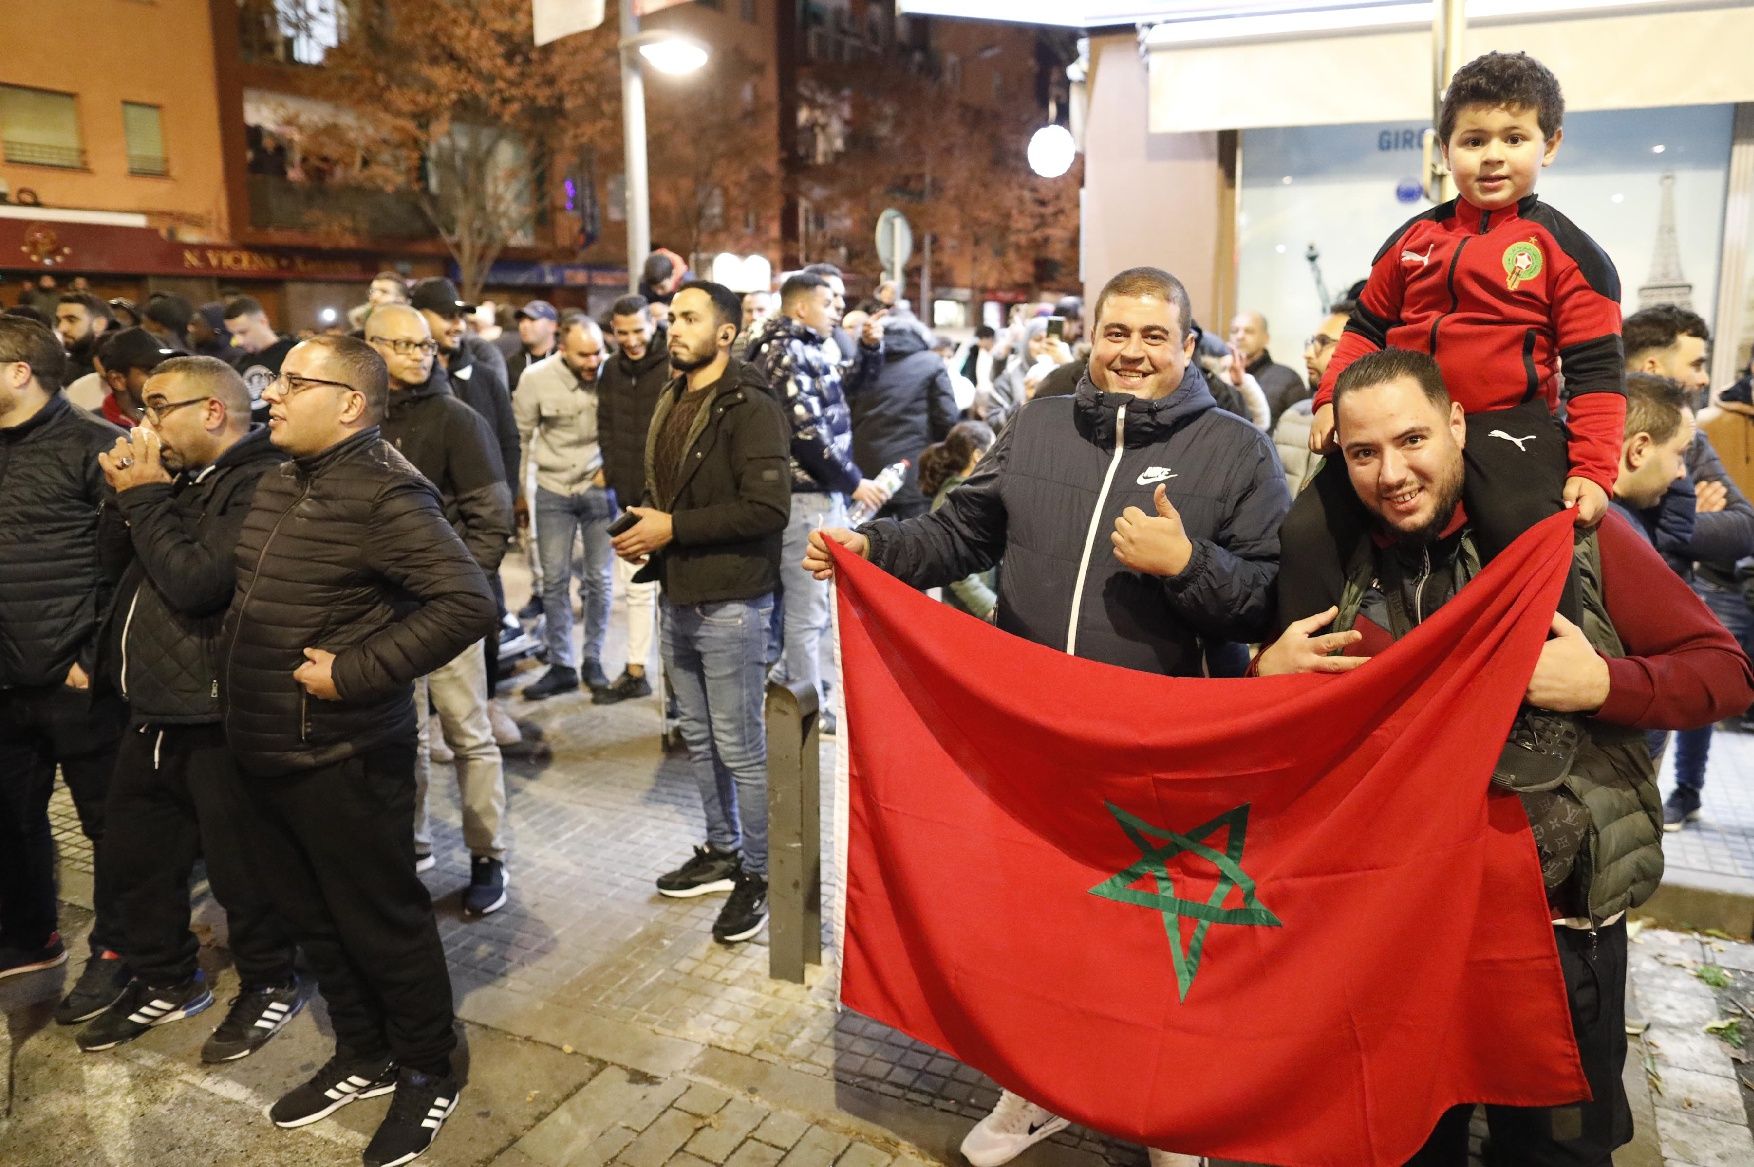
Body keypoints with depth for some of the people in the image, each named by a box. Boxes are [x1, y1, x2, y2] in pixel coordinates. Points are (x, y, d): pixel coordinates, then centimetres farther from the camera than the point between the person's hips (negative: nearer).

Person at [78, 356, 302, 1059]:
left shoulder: (262, 482, -19)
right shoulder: (180, 476, 12)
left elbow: (196, 581, -27)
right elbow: (115, 562, 12)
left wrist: (145, 498, -16)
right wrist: (125, 497, -4)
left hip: (218, 714, -10)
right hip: (154, 708, 10)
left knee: (239, 866, 6)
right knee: (136, 850, 21)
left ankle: (270, 985, 27)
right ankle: (165, 981, 40)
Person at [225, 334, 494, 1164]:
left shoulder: (384, 493, -19)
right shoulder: (279, 481, 10)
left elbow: (467, 603, -29)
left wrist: (356, 672, -25)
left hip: (341, 758, -9)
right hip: (263, 749, 9)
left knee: (382, 921, 6)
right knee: (307, 912, 21)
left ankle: (426, 1075, 28)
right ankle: (363, 1056, 40)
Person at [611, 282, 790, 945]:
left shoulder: (750, 408, -14)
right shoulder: (672, 403, 13)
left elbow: (768, 508, -24)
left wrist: (673, 527, -19)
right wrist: (642, 532, 2)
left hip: (730, 603, -9)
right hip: (679, 598, 9)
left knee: (740, 749, 1)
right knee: (699, 739, 18)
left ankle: (760, 874, 17)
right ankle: (722, 853, 34)